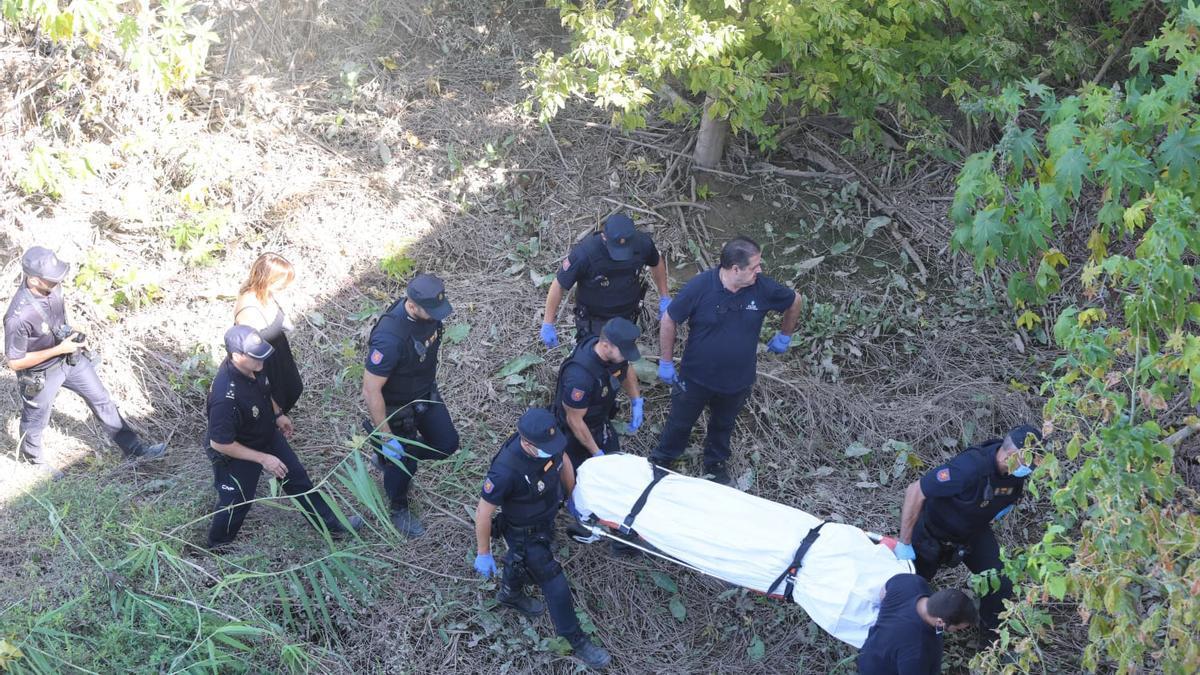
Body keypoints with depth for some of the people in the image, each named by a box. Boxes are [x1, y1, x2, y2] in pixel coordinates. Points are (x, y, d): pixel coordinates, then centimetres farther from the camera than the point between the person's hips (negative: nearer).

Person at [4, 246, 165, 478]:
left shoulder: (52, 287, -17)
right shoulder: (19, 316, -38)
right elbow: (15, 362, -27)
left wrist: (72, 336, -5)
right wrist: (58, 349, -28)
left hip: (71, 358, 6)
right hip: (41, 374, -6)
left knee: (102, 400, 17)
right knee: (36, 422, 21)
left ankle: (133, 448, 33)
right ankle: (35, 459, 51)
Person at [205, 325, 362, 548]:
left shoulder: (253, 366, -20)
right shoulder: (226, 397, -44)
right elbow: (219, 443, -33)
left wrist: (278, 414, 11)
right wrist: (263, 458, -27)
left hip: (268, 435, 7)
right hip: (237, 454, -7)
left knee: (298, 478, 21)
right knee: (236, 503, 16)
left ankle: (330, 524, 41)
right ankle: (218, 546, 46)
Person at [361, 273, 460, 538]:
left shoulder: (428, 312, -17)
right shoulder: (390, 338, -41)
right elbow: (371, 390, -32)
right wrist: (386, 437, -24)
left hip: (426, 394, 7)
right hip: (397, 407, -7)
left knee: (447, 444, 16)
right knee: (404, 463, 12)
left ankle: (390, 459, 40)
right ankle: (398, 510, 43)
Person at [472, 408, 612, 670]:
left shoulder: (547, 440, -25)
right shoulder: (506, 471, -43)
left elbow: (562, 459, 0)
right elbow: (483, 512, -28)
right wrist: (483, 554, -16)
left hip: (546, 520, 6)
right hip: (524, 534, -6)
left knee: (523, 561, 34)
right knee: (556, 586, 6)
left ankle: (511, 594, 65)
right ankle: (577, 641, 28)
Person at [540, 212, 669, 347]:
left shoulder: (643, 243, -22)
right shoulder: (584, 253, -33)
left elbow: (657, 263, 3)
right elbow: (558, 285, -20)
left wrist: (664, 298, 8)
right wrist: (547, 325, -15)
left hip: (627, 318, 4)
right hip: (593, 322, -4)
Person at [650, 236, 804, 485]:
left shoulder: (763, 288, -20)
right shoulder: (699, 287, -27)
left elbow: (796, 301, 1)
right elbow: (669, 321, -13)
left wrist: (784, 336, 11)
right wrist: (666, 363, -8)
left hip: (737, 380, 2)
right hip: (696, 377, -2)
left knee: (723, 424, 26)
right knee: (680, 422, 20)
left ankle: (716, 463, 52)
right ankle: (661, 460, 46)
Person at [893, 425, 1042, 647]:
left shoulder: (1016, 472, -23)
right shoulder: (970, 468, -44)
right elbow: (915, 492, -34)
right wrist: (904, 543, -26)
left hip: (974, 531, 5)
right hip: (933, 531, -5)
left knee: (1001, 585, -1)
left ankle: (991, 641, 22)